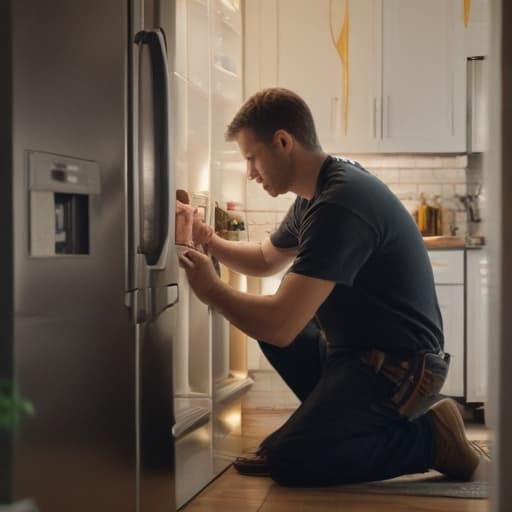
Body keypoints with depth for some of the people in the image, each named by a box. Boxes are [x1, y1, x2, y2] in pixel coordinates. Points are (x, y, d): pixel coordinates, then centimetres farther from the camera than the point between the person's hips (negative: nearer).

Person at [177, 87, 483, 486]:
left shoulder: (339, 206, -25)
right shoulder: (317, 195, 9)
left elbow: (279, 325, -28)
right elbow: (266, 259, 27)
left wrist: (212, 290, -11)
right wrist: (209, 240, 10)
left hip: (398, 367, -10)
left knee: (287, 462, -14)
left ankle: (428, 436, -3)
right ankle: (331, 422, 11)